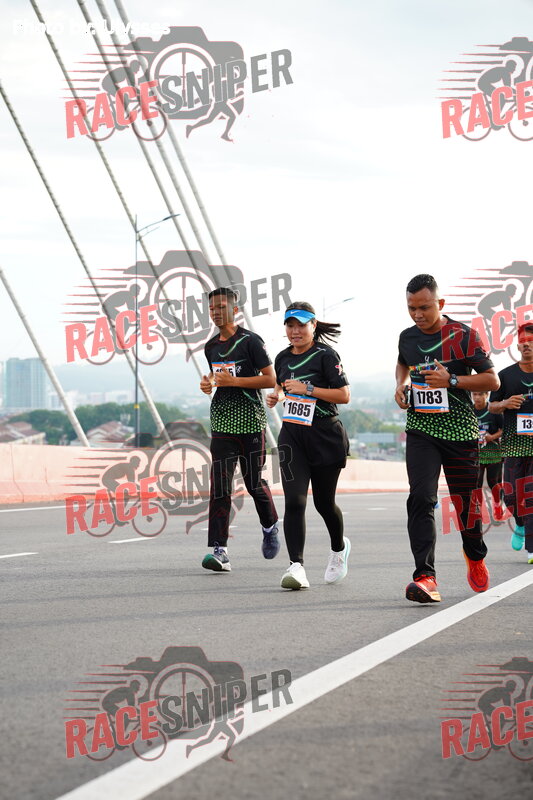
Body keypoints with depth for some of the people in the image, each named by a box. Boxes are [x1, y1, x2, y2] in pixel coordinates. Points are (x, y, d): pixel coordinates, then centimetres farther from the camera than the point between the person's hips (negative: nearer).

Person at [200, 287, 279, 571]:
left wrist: (233, 381, -17)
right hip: (221, 421, 5)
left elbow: (270, 379, -8)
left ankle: (270, 527, 35)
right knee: (219, 486, -7)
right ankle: (219, 550, -13)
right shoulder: (211, 347, 14)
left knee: (254, 481, 5)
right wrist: (208, 383, 5)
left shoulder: (251, 341, -6)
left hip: (250, 420, -4)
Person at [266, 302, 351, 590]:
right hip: (292, 435, 4)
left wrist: (308, 389, -19)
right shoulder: (283, 358, 9)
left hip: (326, 436, -4)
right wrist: (275, 396, 4)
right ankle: (296, 566, -16)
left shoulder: (326, 355, -9)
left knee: (323, 501, 10)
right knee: (294, 501, -13)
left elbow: (344, 395, -13)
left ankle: (339, 548, 40)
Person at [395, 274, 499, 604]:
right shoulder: (408, 337, 7)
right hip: (421, 430, 2)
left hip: (460, 431, -2)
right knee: (421, 498, -16)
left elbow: (492, 380, -6)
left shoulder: (463, 335, -7)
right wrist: (401, 385, 10)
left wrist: (451, 380, -18)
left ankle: (476, 556, 40)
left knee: (465, 502, 8)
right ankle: (425, 577, -22)